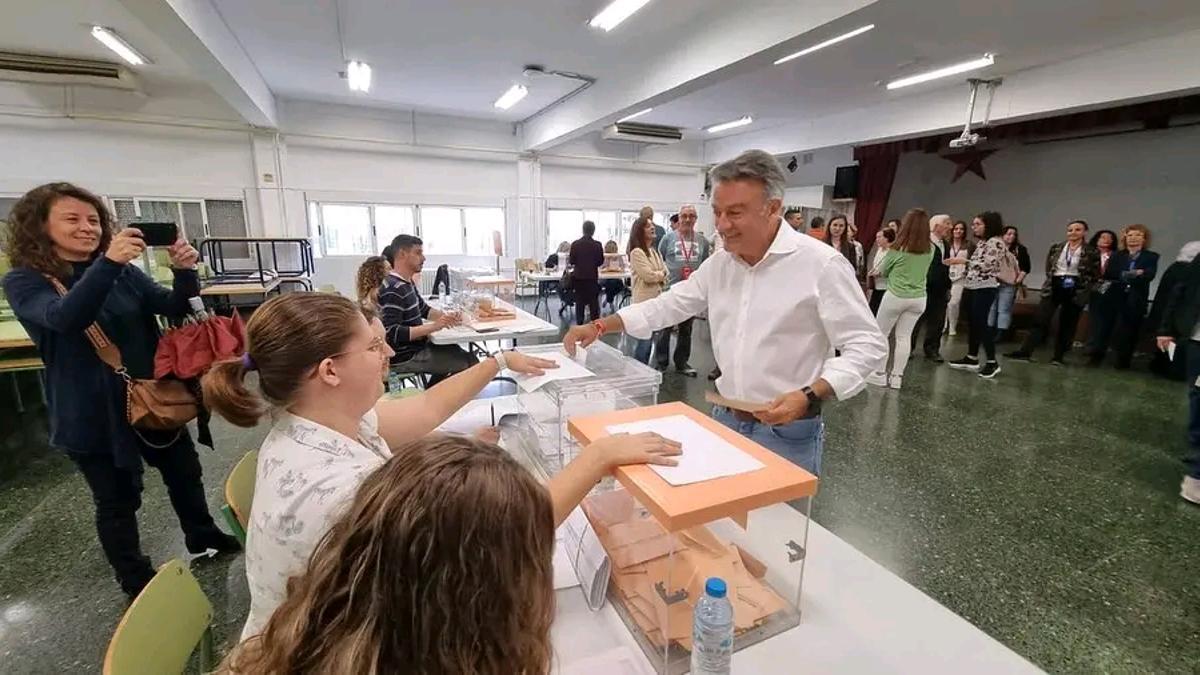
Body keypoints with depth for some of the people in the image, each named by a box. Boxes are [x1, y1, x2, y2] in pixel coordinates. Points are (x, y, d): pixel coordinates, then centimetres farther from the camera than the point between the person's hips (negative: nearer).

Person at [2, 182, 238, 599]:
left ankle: (202, 537, 41)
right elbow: (65, 317, -31)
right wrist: (107, 263, -45)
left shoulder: (124, 272, 3)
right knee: (117, 500, 10)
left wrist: (184, 272, -26)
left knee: (184, 472, 18)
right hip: (93, 412, -4)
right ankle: (137, 582, 29)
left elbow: (176, 309, -5)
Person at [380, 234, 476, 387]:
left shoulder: (408, 282, 9)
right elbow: (392, 333, -29)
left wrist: (446, 315, 1)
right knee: (470, 364, -14)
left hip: (417, 345, 10)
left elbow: (424, 309, 20)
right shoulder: (393, 289, -22)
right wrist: (433, 326, -31)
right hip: (405, 355, -10)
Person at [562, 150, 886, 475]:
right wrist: (599, 326, 1)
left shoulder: (822, 264, -16)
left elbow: (867, 346, -13)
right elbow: (668, 305, 9)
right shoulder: (719, 263, 3)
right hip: (725, 419, 6)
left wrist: (809, 396, -26)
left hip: (787, 432, -5)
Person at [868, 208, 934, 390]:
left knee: (881, 334, 10)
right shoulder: (930, 250, 0)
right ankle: (897, 376, 13)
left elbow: (884, 271, 2)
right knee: (904, 337, 9)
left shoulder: (898, 249, -13)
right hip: (919, 298, 4)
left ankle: (879, 374, 12)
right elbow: (924, 272, 15)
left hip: (895, 296, -4)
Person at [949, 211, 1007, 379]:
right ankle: (972, 358, 18)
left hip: (985, 288, -9)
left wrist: (965, 261, -14)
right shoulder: (981, 242, 15)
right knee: (972, 323, 10)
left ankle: (992, 362, 0)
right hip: (972, 286, 9)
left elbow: (987, 265, -18)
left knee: (981, 323, -8)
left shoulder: (996, 242, -11)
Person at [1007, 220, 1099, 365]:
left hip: (1075, 291, -1)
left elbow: (1095, 275, 1)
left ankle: (1058, 356, 12)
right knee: (1041, 320, -7)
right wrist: (1051, 282, 5)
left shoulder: (1092, 253, 0)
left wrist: (1084, 290, -5)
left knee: (1067, 325, 5)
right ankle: (1025, 351, -11)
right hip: (1054, 288, 1)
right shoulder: (1056, 248, 7)